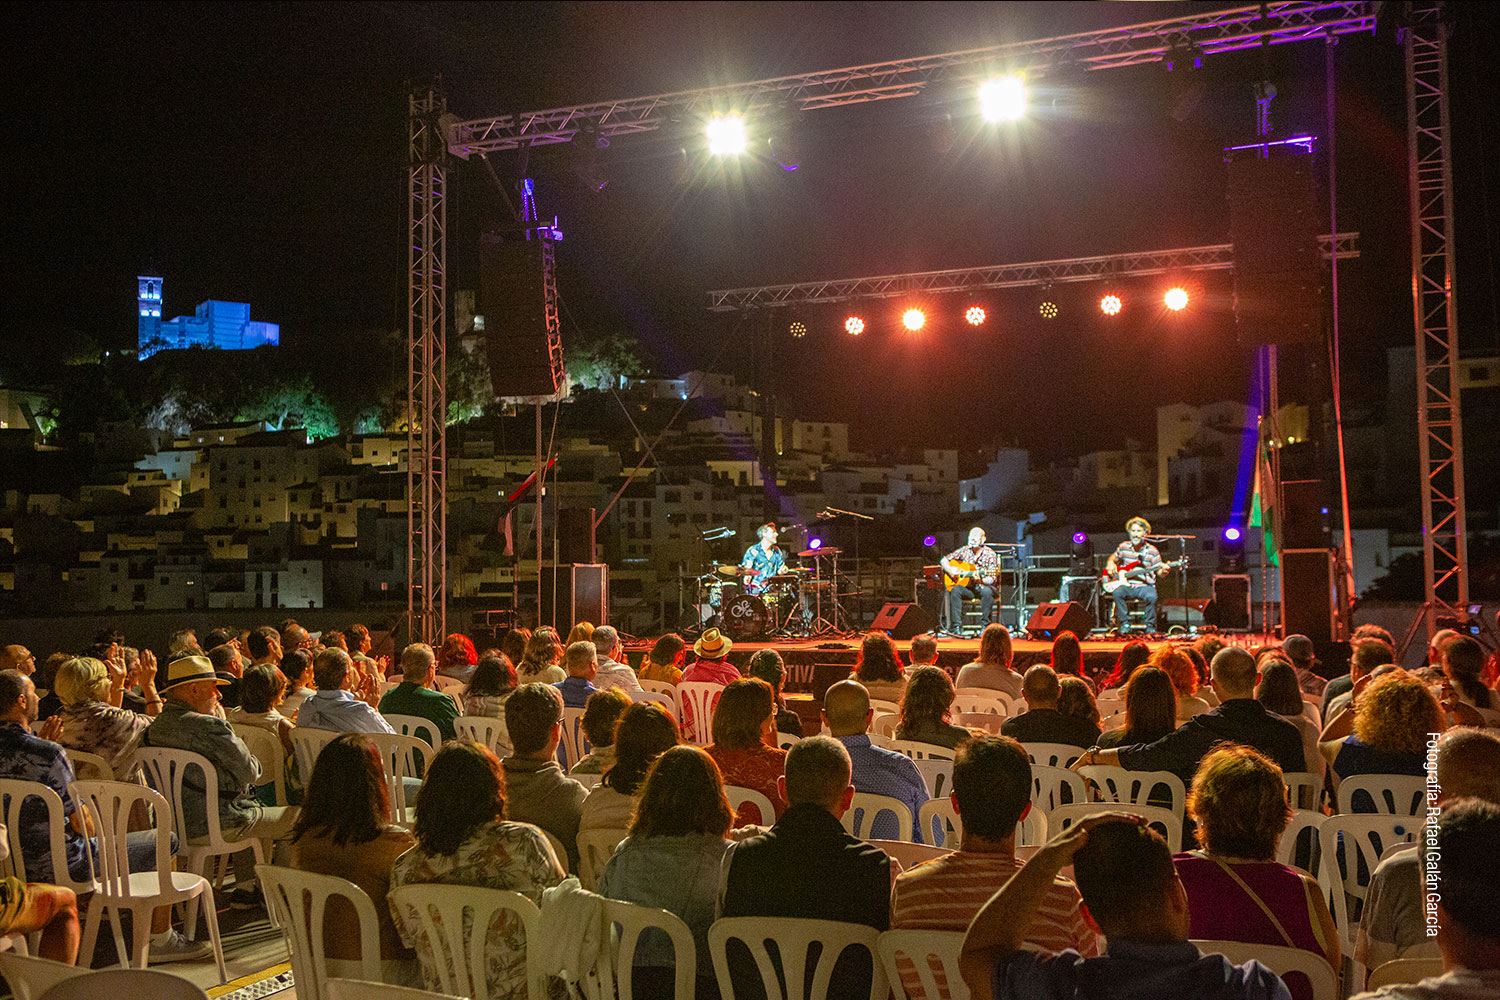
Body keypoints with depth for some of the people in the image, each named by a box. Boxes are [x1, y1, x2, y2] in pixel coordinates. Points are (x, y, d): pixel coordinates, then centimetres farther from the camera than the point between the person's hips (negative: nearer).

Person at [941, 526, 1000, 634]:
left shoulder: (990, 554, -4)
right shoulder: (964, 551, 6)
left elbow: (992, 579, -10)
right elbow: (943, 560, 12)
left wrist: (980, 580, -31)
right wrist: (950, 570, -8)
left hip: (983, 586, -3)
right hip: (968, 587, 3)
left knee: (987, 592, -37)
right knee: (955, 590, -29)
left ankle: (985, 625, -27)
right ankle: (956, 626, -31)